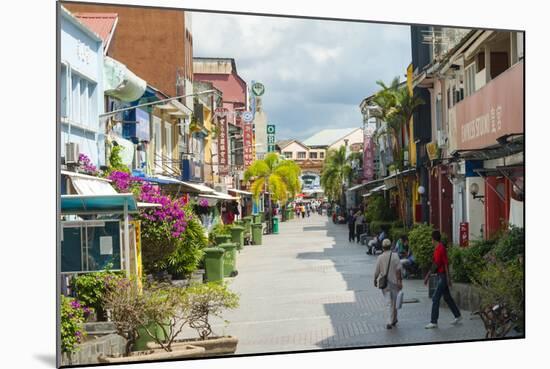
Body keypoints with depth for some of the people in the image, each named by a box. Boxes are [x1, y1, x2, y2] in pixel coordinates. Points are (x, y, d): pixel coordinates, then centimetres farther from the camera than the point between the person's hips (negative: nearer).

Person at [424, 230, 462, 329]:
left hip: (442, 276, -10)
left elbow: (446, 264, -20)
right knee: (447, 297, 17)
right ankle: (458, 316, 27)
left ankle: (434, 322, -6)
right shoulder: (437, 249, 12)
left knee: (435, 299, -8)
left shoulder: (441, 249, -17)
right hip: (440, 276, 10)